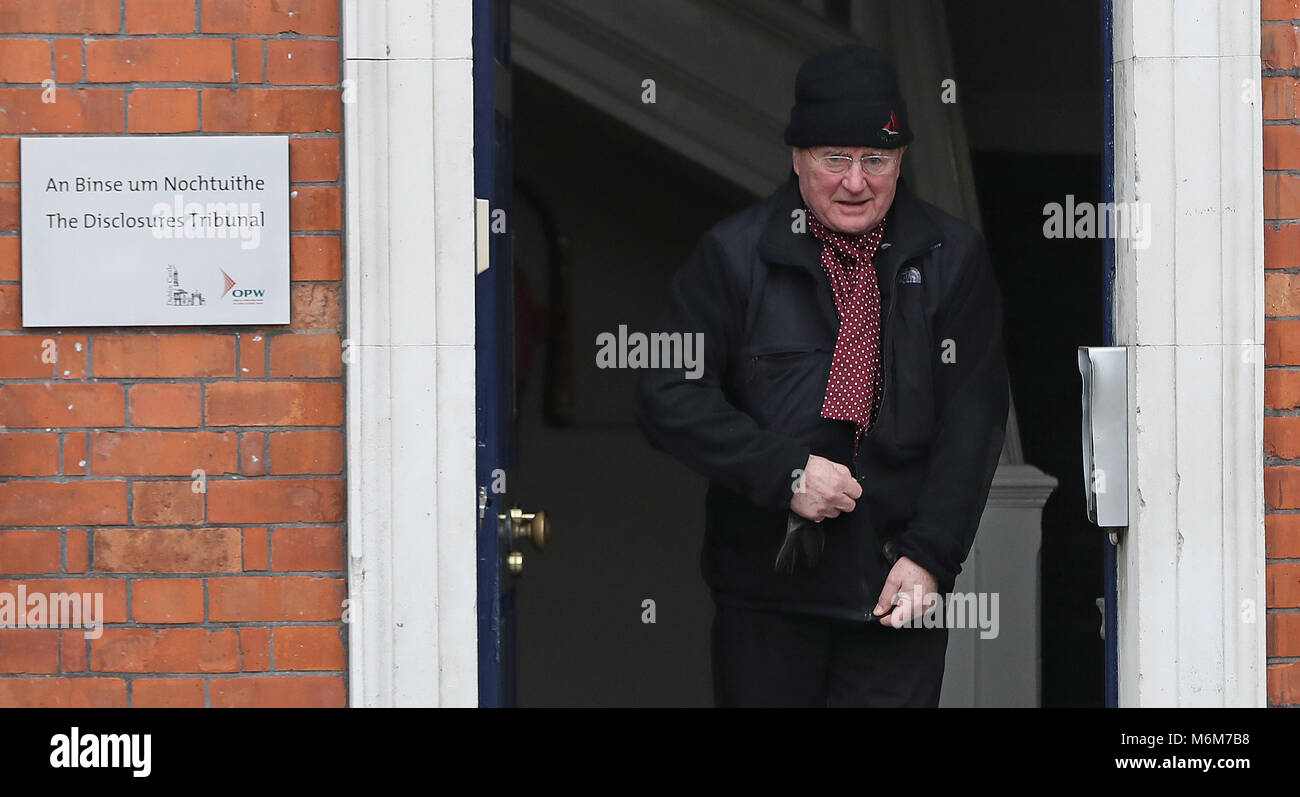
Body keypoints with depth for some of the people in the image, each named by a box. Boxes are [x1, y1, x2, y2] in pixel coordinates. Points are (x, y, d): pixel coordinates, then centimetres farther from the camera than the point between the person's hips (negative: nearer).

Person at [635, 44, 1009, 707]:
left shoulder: (955, 258, 4)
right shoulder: (732, 255, 0)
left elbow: (973, 417, 1)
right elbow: (668, 398, -3)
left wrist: (930, 556, -8)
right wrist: (783, 472, -14)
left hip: (898, 586, 0)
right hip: (765, 587, 0)